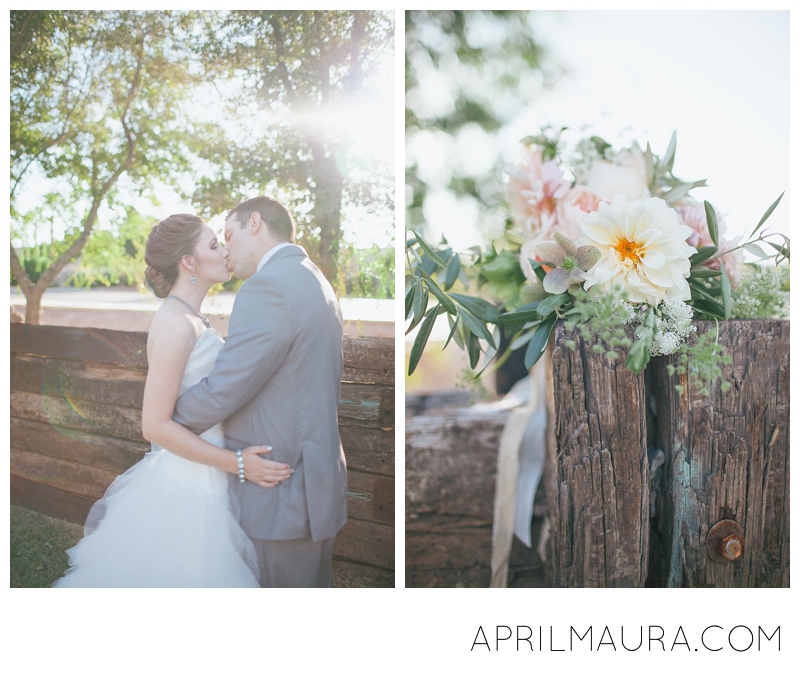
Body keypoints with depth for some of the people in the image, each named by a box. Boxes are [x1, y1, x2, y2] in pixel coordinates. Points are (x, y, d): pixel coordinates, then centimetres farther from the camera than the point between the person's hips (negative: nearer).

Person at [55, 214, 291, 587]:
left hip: (206, 482, 9)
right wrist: (236, 463, -21)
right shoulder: (174, 323, -19)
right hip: (188, 487, -9)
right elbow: (156, 425, -21)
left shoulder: (191, 319, 10)